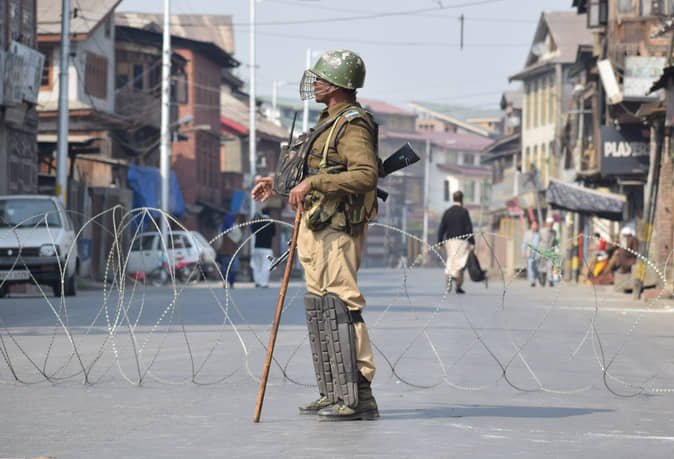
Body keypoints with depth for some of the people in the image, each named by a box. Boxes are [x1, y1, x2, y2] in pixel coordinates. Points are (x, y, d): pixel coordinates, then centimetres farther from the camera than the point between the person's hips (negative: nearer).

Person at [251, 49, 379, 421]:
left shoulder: (354, 125, -12)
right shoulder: (331, 123, 20)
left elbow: (366, 175, -26)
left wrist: (313, 182, -28)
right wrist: (278, 183, 30)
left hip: (336, 230, -11)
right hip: (317, 227, 11)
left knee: (340, 307, -13)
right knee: (320, 308, 11)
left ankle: (358, 397, -14)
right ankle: (334, 394, 17)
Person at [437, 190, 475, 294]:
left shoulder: (447, 212, 6)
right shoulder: (464, 212, -6)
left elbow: (441, 228, 4)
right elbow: (469, 228, -9)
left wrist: (439, 243, 8)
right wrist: (472, 242, -7)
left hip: (449, 240, 4)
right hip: (461, 241, -4)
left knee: (451, 261, 15)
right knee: (460, 262, -4)